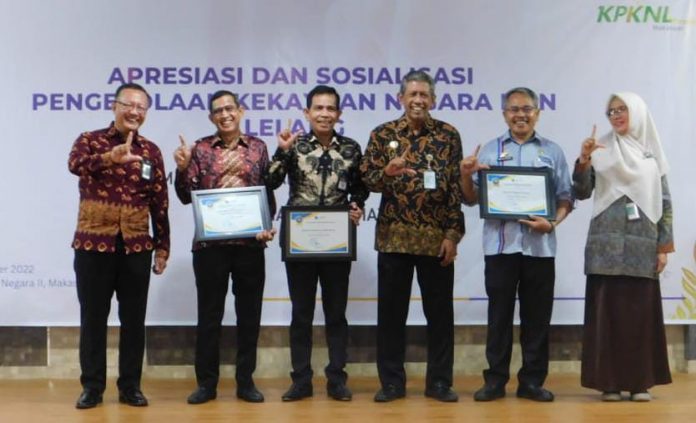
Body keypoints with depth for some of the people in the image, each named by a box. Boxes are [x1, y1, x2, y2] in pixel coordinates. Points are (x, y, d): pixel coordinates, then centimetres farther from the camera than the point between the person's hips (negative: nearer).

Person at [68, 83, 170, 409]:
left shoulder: (151, 152, 8)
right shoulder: (89, 140, 0)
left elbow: (159, 203, 9)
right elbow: (75, 164, -25)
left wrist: (162, 245, 5)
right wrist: (110, 157, -43)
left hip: (136, 246, 2)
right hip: (93, 243, -2)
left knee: (134, 319, 7)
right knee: (93, 317, 5)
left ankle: (130, 385, 17)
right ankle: (92, 386, 15)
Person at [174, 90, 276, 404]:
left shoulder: (258, 147, 6)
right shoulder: (200, 149, 3)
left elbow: (268, 191, 9)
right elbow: (187, 197, 1)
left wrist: (268, 225, -4)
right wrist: (182, 169, -16)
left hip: (250, 243, 1)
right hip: (210, 243, -1)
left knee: (249, 314, 7)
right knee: (209, 314, 6)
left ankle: (245, 381, 19)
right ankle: (207, 382, 16)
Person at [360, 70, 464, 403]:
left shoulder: (449, 135, 4)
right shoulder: (383, 134, 4)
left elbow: (457, 188, 1)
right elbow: (366, 178, -1)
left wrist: (453, 233, -5)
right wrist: (386, 173, -23)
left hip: (437, 237, 0)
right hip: (394, 236, 0)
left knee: (440, 311, 6)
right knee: (391, 310, 6)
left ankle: (439, 382, 17)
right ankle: (391, 381, 17)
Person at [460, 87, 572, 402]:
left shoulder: (552, 151, 9)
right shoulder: (489, 151, 8)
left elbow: (565, 197, 6)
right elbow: (472, 199, 7)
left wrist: (553, 223, -12)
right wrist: (466, 175, -12)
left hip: (539, 245, 1)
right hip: (500, 244, 0)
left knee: (537, 315, 6)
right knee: (499, 314, 4)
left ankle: (532, 381, 15)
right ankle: (495, 379, 12)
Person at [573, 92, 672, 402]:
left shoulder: (651, 152, 10)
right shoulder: (600, 149, 5)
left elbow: (664, 201, 10)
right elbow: (582, 193, 0)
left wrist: (664, 246, 4)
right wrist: (583, 161, -15)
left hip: (642, 245, 1)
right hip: (607, 244, -1)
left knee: (641, 311, 3)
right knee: (606, 310, -2)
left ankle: (640, 380, 11)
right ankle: (609, 381, 3)